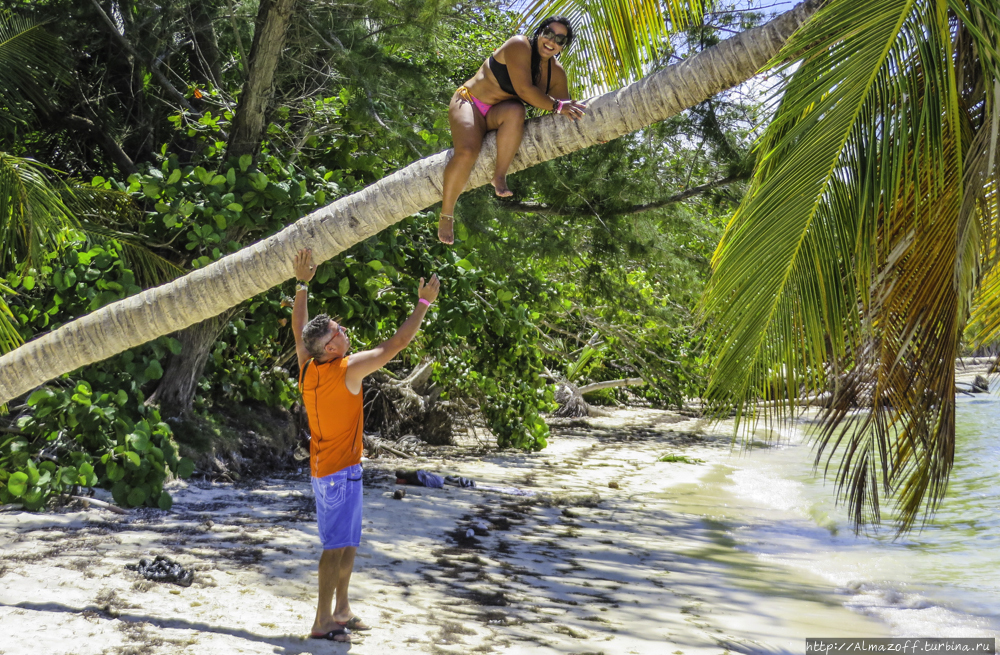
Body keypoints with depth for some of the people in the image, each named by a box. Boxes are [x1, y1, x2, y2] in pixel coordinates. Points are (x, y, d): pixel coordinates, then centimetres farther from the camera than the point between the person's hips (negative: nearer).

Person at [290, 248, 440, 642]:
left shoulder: (308, 367, -1)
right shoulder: (349, 369, -20)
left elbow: (298, 327, 15)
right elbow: (397, 343, -17)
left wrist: (302, 283, 16)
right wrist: (423, 303, -9)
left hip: (323, 467, 8)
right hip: (341, 469, -8)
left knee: (349, 541, 17)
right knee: (337, 544, -5)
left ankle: (342, 611, 24)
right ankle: (323, 622, -3)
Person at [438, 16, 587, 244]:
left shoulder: (556, 73, 2)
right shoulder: (519, 46, -18)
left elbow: (567, 114, 5)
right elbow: (524, 89, -28)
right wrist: (558, 106, -30)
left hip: (499, 114, 5)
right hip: (470, 103, -5)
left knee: (515, 112, -35)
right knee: (467, 152, -33)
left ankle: (500, 176, -23)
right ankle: (446, 214, -14)